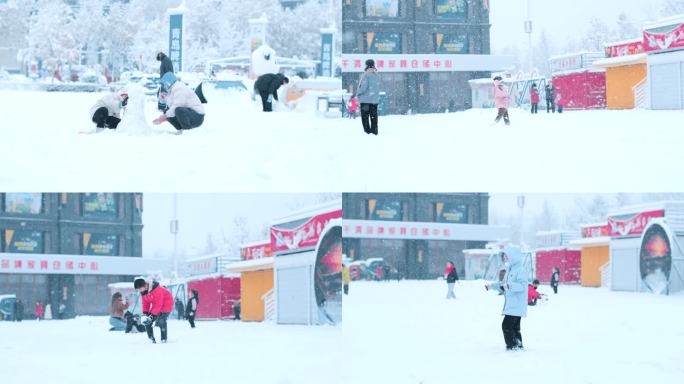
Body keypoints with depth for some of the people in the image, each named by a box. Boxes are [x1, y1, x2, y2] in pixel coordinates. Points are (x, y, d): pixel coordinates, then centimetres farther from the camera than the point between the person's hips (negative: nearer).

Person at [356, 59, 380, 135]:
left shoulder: (366, 75, -15)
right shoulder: (377, 76, 8)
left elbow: (363, 87, -19)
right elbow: (378, 88, 13)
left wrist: (358, 94, -2)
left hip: (366, 100, -7)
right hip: (375, 99, 7)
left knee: (365, 116, -1)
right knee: (373, 116, 11)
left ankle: (367, 130, -6)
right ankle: (374, 131, 11)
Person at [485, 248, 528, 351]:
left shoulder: (519, 271, -15)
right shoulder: (509, 270, 16)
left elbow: (522, 285, -27)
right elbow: (503, 283, 29)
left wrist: (509, 286, -38)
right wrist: (492, 286, 23)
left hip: (516, 306, -10)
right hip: (510, 305, 10)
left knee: (507, 325, -13)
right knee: (515, 326, 15)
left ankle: (512, 346, -8)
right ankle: (518, 345, 22)